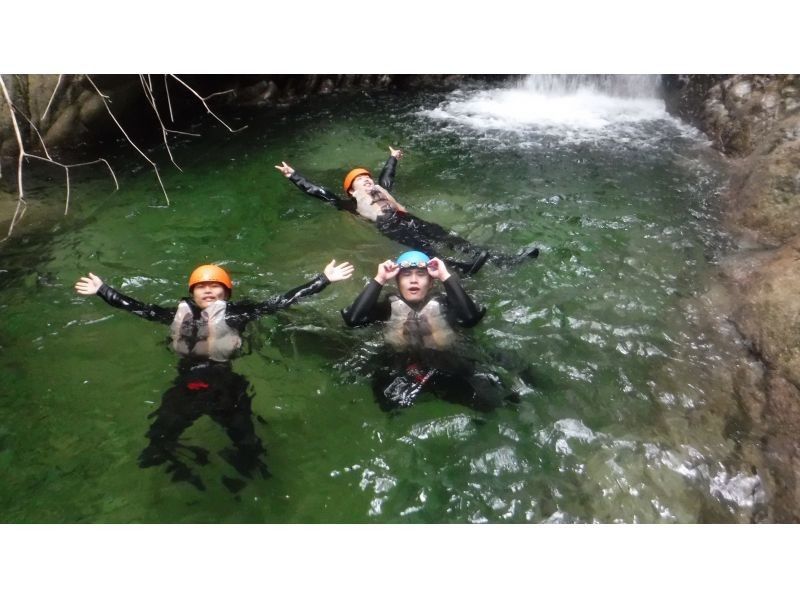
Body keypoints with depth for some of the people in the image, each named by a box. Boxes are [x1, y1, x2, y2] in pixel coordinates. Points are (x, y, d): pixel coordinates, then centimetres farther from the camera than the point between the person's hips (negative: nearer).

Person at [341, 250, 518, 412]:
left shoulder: (443, 302, 4)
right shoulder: (390, 304, 6)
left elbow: (471, 317, -18)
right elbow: (353, 319, -11)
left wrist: (446, 277, -15)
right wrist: (379, 280, -11)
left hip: (445, 369, 1)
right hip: (399, 371, 0)